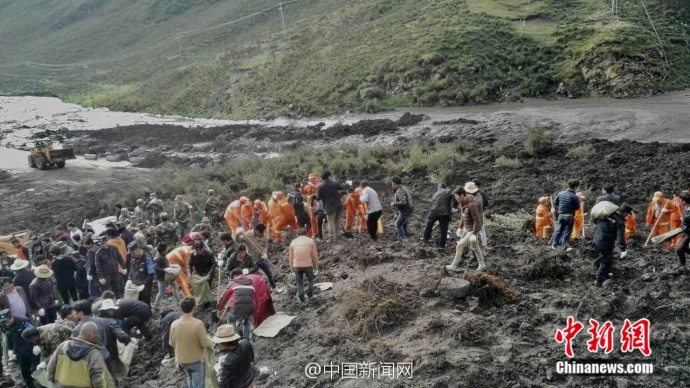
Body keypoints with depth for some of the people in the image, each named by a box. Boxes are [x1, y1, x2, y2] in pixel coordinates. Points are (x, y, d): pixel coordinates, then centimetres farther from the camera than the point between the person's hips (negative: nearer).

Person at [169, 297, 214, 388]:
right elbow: (205, 343, -20)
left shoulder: (174, 324, -12)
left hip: (181, 359, 5)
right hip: (196, 359, -4)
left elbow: (171, 343, 0)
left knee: (190, 380, 27)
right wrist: (211, 342, 2)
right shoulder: (198, 324, -26)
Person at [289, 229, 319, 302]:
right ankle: (310, 293, 12)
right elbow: (315, 256, 2)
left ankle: (301, 298, 10)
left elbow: (291, 257, 9)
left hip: (297, 266, 1)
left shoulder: (293, 242, 8)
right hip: (308, 265, -1)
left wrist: (292, 269, 16)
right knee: (310, 279, 23)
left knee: (299, 283, 16)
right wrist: (316, 268, 10)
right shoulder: (311, 241, 2)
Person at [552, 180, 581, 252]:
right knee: (567, 232, 5)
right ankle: (564, 247, 9)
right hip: (569, 216, -4)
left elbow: (555, 203, 6)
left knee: (559, 230, 16)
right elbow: (577, 208, -7)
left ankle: (554, 245, 23)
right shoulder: (575, 197, -15)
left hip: (561, 215, 4)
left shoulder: (560, 193, -2)